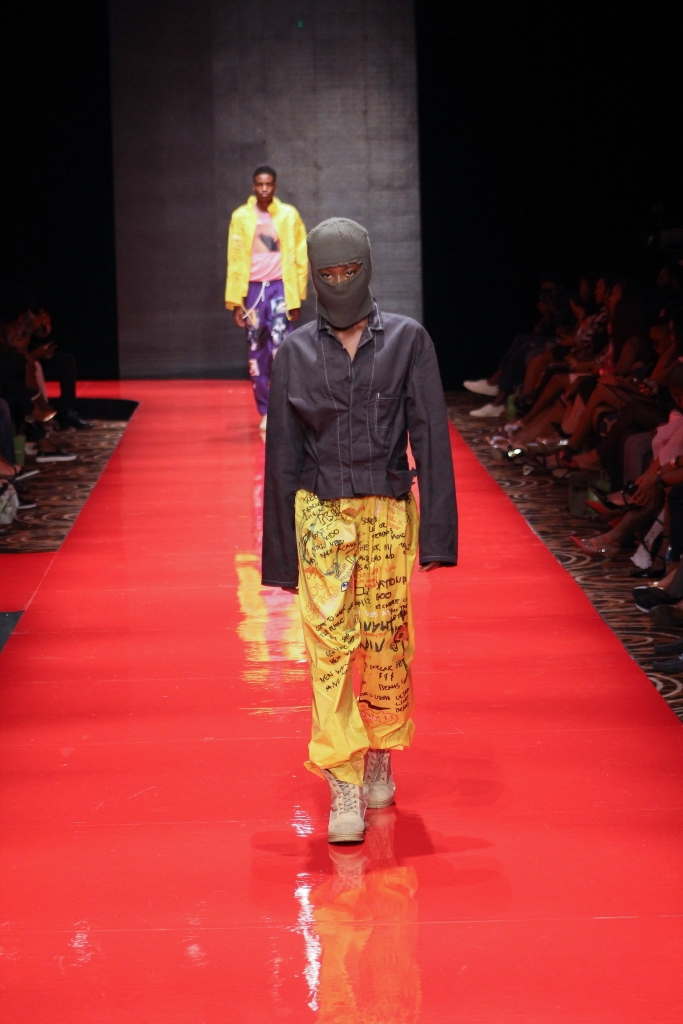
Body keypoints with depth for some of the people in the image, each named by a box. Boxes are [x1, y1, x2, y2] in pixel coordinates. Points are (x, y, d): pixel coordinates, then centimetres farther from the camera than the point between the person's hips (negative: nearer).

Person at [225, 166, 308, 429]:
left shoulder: (289, 215, 3)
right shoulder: (241, 217, 4)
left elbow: (300, 258, 4)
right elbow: (235, 261, 5)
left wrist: (297, 297, 1)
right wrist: (235, 302, 1)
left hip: (281, 288, -2)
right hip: (253, 288, 2)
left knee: (280, 349, -12)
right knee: (256, 352, 4)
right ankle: (265, 412, 12)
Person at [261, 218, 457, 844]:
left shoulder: (407, 341, 1)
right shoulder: (295, 353, 4)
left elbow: (431, 437, -3)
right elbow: (282, 456, 6)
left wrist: (437, 531, -11)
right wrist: (281, 553, 5)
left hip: (389, 513, 0)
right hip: (321, 516, 0)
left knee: (386, 641, 7)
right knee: (329, 646, -7)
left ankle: (381, 758, 29)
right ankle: (345, 790, -7)